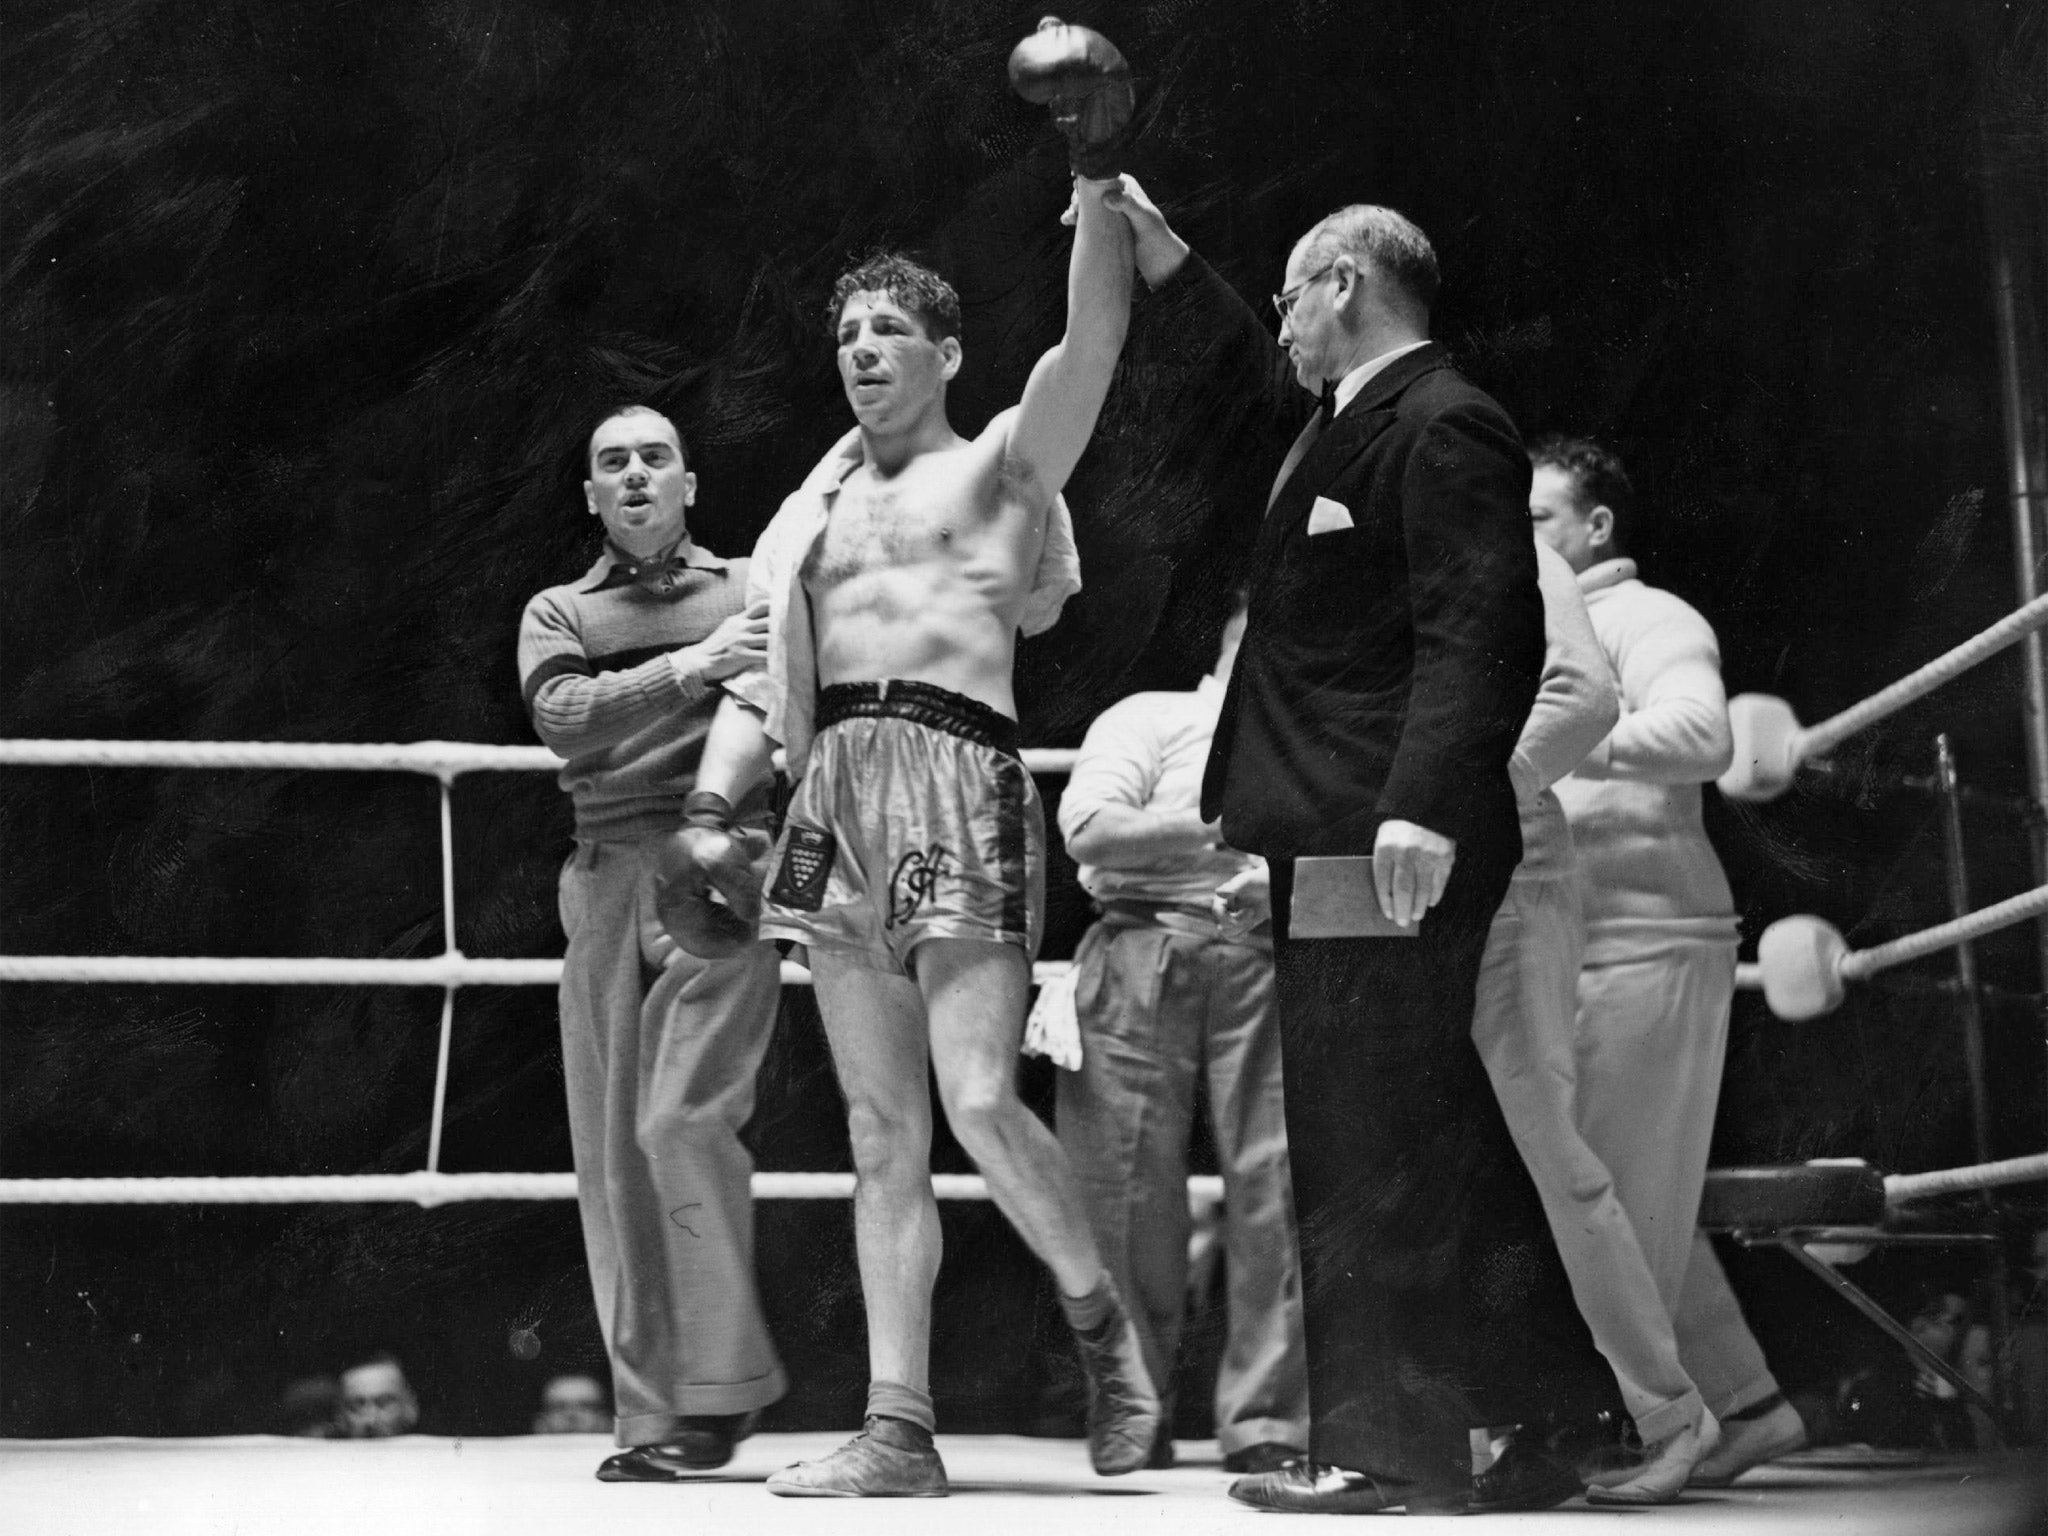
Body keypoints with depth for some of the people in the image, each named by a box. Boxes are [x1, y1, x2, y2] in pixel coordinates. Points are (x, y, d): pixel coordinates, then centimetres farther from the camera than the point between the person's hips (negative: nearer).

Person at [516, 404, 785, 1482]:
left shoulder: (754, 588, 15)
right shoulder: (558, 613, 19)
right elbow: (563, 718, -1)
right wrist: (689, 668, -15)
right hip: (607, 876, 3)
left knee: (683, 1115, -17)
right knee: (612, 1147, 0)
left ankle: (716, 1388, -9)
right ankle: (651, 1412, 4)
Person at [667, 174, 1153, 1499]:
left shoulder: (1003, 467, 10)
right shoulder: (810, 517, 22)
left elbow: (1096, 334, -5)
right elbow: (755, 683, 19)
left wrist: (1098, 173, -11)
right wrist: (708, 815, 5)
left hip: (960, 779, -5)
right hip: (837, 793, 5)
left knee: (979, 1102, -16)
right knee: (884, 1132, 2)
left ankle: (1101, 1316, 10)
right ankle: (899, 1431, 2)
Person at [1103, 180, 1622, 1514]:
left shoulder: (1444, 429, -10)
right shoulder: (1350, 420, 19)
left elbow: (1480, 633, -20)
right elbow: (1239, 378, 38)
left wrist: (1425, 802, -29)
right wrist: (1154, 242, 35)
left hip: (1391, 842, -10)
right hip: (1344, 839, 10)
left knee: (1374, 1149, -7)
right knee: (1443, 1142, 13)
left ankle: (1394, 1450, -2)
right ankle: (1543, 1423, 21)